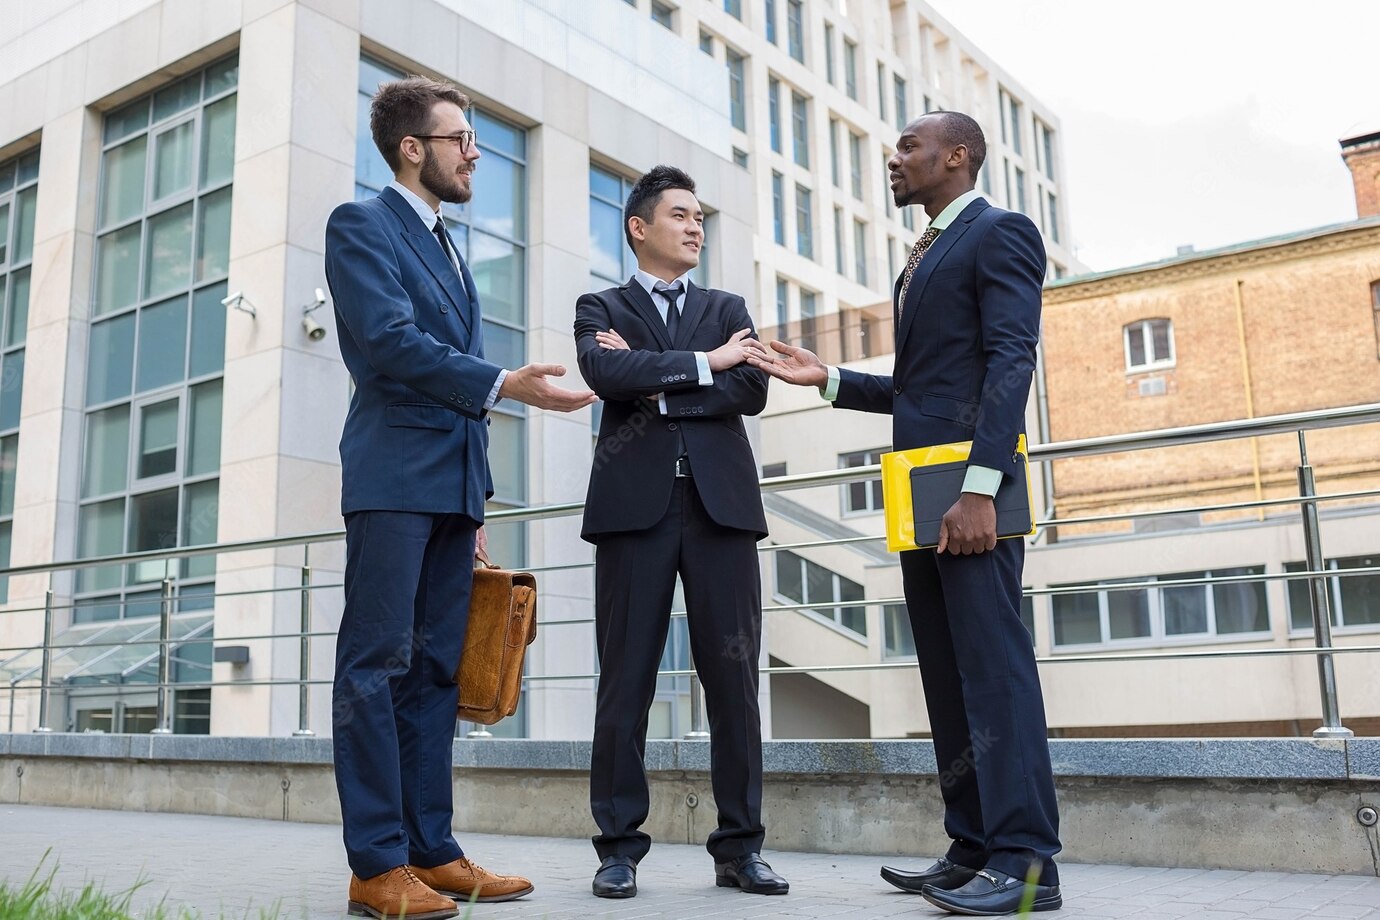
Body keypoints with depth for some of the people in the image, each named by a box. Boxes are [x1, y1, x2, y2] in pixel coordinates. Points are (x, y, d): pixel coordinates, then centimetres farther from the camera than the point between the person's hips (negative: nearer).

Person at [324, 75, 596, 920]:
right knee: (376, 664, -6)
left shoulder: (450, 250, 24)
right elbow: (392, 341, -14)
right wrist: (506, 384, -22)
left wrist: (475, 504, 17)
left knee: (435, 669, 6)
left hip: (453, 483, 8)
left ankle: (431, 851, 11)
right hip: (394, 476, -8)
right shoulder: (361, 225, 1)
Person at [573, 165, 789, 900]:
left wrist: (655, 384, -3)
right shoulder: (601, 309, 13)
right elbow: (605, 374, -9)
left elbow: (752, 390, 2)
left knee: (733, 675, 1)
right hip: (634, 503, -2)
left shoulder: (727, 309, 20)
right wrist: (702, 364, -6)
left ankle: (739, 846, 10)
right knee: (625, 677, -1)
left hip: (722, 502, 2)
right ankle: (619, 847, 8)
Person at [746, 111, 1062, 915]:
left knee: (993, 663, -9)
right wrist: (827, 379, 12)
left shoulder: (999, 233, -2)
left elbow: (1011, 361, -15)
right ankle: (974, 848, 13)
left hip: (969, 485, -9)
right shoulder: (927, 256, 25)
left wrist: (980, 487, -24)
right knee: (947, 674, 8)